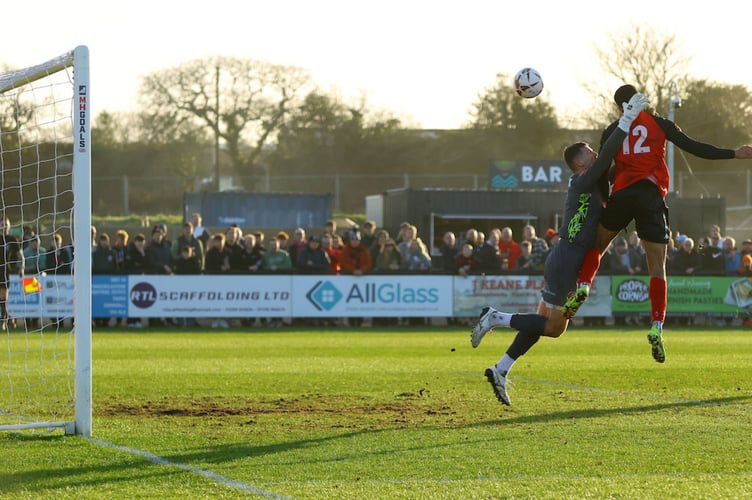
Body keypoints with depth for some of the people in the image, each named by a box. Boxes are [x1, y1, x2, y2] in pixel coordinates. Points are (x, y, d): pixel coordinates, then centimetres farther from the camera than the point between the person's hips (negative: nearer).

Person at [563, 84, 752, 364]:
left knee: (597, 245, 24)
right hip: (652, 195, -1)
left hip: (622, 194, 1)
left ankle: (583, 286, -1)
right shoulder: (659, 124, 8)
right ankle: (657, 327, -13)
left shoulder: (612, 131, 12)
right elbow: (694, 148, 2)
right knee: (657, 267, 0)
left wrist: (602, 196, 26)